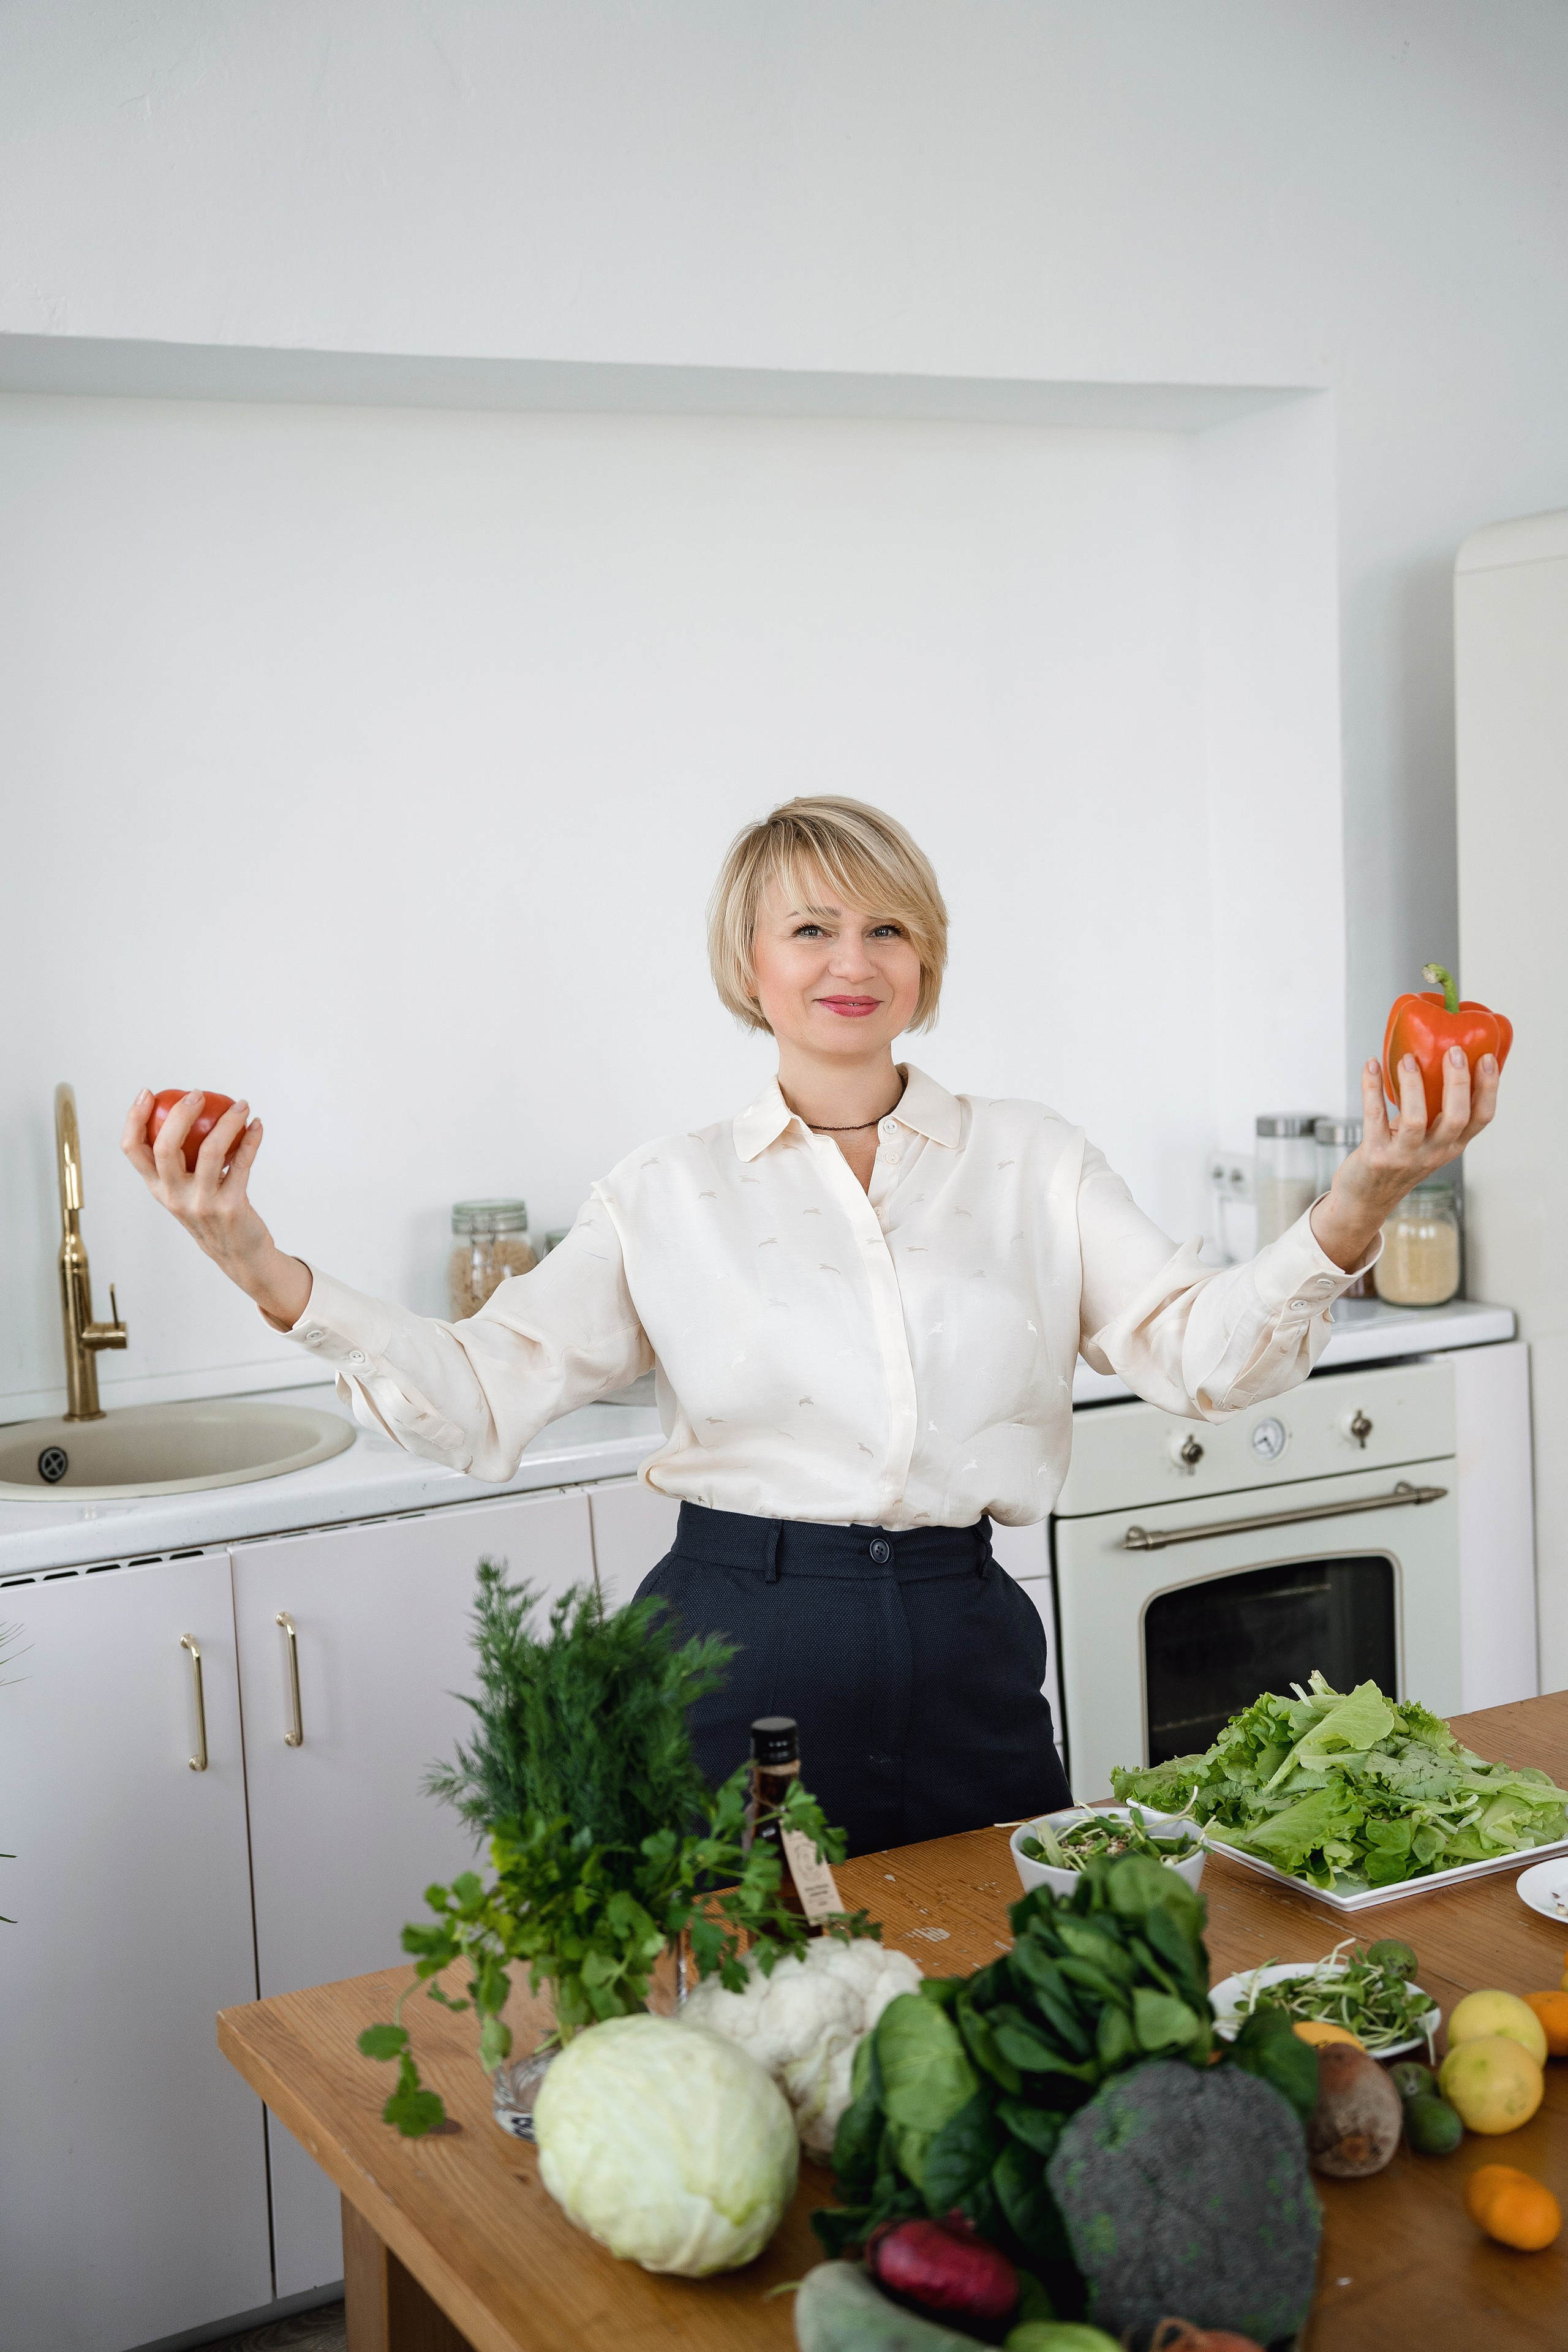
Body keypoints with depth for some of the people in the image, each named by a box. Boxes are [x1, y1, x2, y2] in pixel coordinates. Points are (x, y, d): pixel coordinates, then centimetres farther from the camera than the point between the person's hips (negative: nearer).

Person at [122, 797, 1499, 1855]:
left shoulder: (1029, 1162, 6)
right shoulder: (672, 1195, 4)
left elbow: (1202, 1353, -3)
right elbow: (483, 1396, -4)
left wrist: (1360, 1203, -19)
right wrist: (258, 1266, -16)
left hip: (962, 1657, 1)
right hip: (738, 1655, -1)